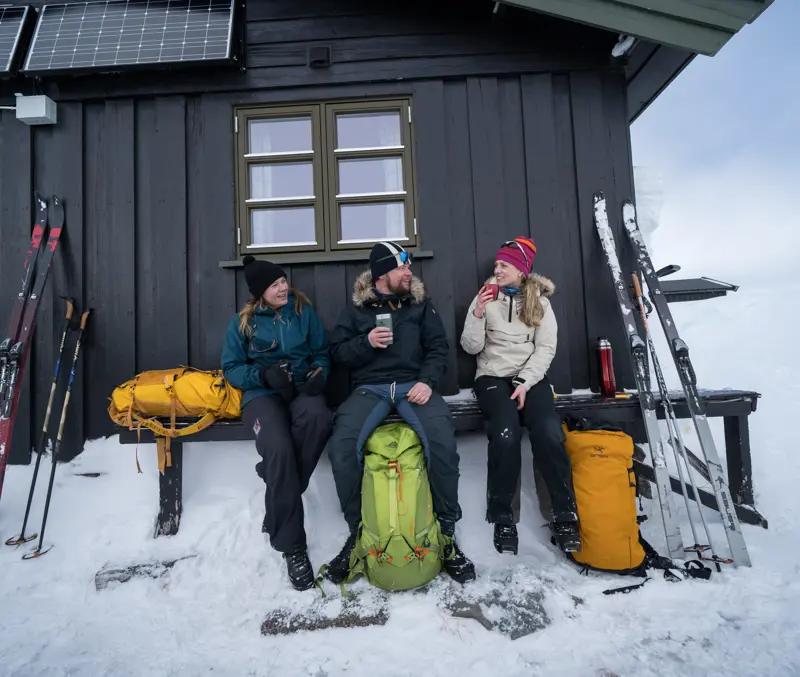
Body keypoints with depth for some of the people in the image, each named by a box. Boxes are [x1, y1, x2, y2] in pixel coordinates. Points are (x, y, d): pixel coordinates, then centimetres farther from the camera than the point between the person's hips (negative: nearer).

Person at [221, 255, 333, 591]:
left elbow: (322, 352, 13)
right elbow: (231, 369, 5)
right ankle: (292, 544, -17)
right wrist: (264, 374, -14)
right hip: (262, 393, -1)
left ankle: (280, 506, -16)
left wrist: (319, 372, -10)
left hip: (301, 388, 2)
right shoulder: (242, 322, 5)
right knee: (279, 448, -33)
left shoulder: (304, 311, 9)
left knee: (317, 416, -37)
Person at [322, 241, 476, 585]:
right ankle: (357, 530, -3)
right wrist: (366, 342, -11)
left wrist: (427, 381, -10)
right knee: (342, 445, -28)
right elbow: (337, 351, 9)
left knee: (442, 441, -29)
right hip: (370, 387, 0)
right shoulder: (356, 308, 12)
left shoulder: (420, 304, 14)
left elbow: (438, 347, 8)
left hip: (413, 384, 0)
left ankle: (446, 531, -6)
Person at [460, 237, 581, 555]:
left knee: (549, 432, -27)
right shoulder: (485, 298, 7)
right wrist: (478, 314, -14)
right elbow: (471, 347, 1)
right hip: (493, 376, -1)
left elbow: (546, 348, 0)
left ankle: (565, 515, -11)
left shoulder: (539, 300, 9)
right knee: (506, 434, -29)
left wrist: (525, 382, -13)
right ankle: (502, 517, -13)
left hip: (531, 376, 1)